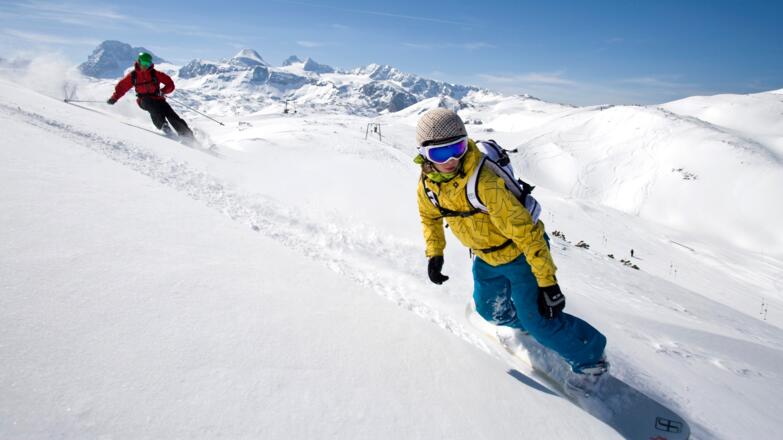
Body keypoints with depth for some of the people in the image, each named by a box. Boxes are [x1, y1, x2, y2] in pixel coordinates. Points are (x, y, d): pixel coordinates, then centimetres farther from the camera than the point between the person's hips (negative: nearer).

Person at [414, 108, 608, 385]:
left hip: (521, 254, -7)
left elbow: (527, 231, -33)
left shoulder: (485, 183, -37)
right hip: (486, 259, 7)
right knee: (490, 309, 21)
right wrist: (434, 254, 2)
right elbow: (429, 216, 10)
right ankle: (525, 325, 54)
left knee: (539, 322, -6)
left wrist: (547, 282, -30)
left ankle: (590, 359, 21)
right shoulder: (427, 183, -14)